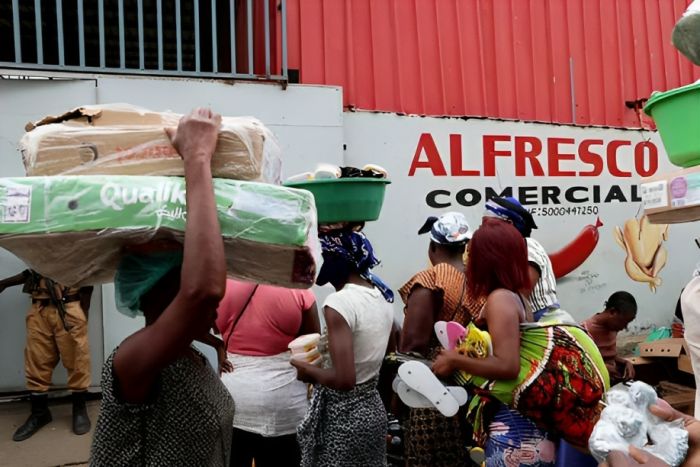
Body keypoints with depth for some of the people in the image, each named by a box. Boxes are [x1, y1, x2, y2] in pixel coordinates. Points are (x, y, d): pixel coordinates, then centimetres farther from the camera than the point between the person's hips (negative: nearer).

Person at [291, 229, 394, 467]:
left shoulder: (339, 302, -22)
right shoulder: (380, 295, 3)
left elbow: (344, 380, -27)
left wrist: (309, 370, -10)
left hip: (342, 416, -8)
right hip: (373, 409, 8)